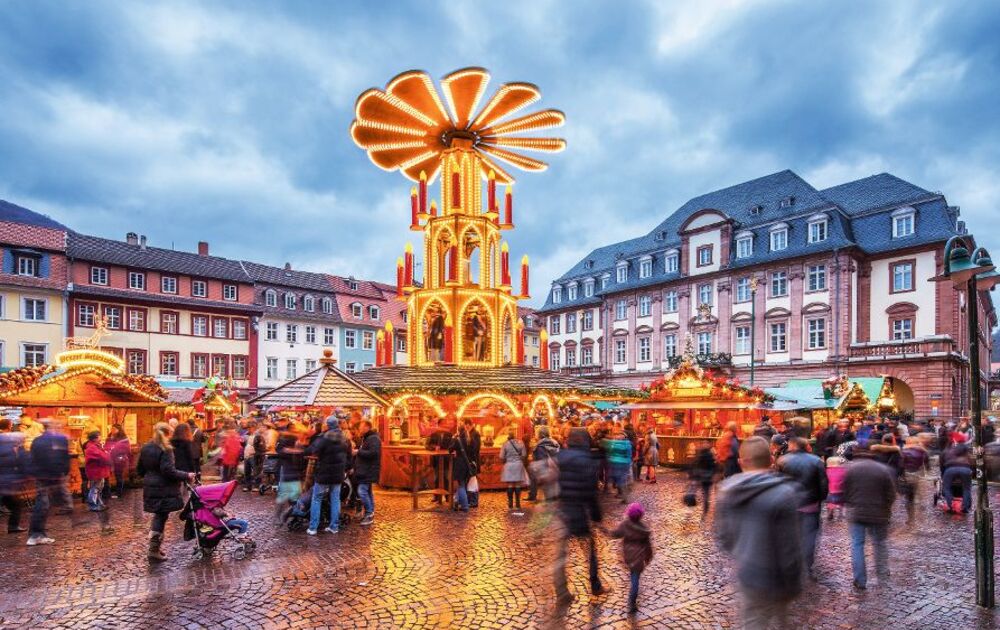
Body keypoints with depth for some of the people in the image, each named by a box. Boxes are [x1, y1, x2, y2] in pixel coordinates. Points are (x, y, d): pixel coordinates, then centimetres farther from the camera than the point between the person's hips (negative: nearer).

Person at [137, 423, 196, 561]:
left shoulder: (145, 448, 8)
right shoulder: (165, 450, -15)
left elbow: (139, 469, 15)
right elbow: (168, 471, -22)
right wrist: (186, 476, -13)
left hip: (150, 489, 7)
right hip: (164, 489, -7)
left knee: (158, 516, 17)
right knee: (161, 517, 1)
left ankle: (156, 545, 21)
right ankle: (154, 550, 4)